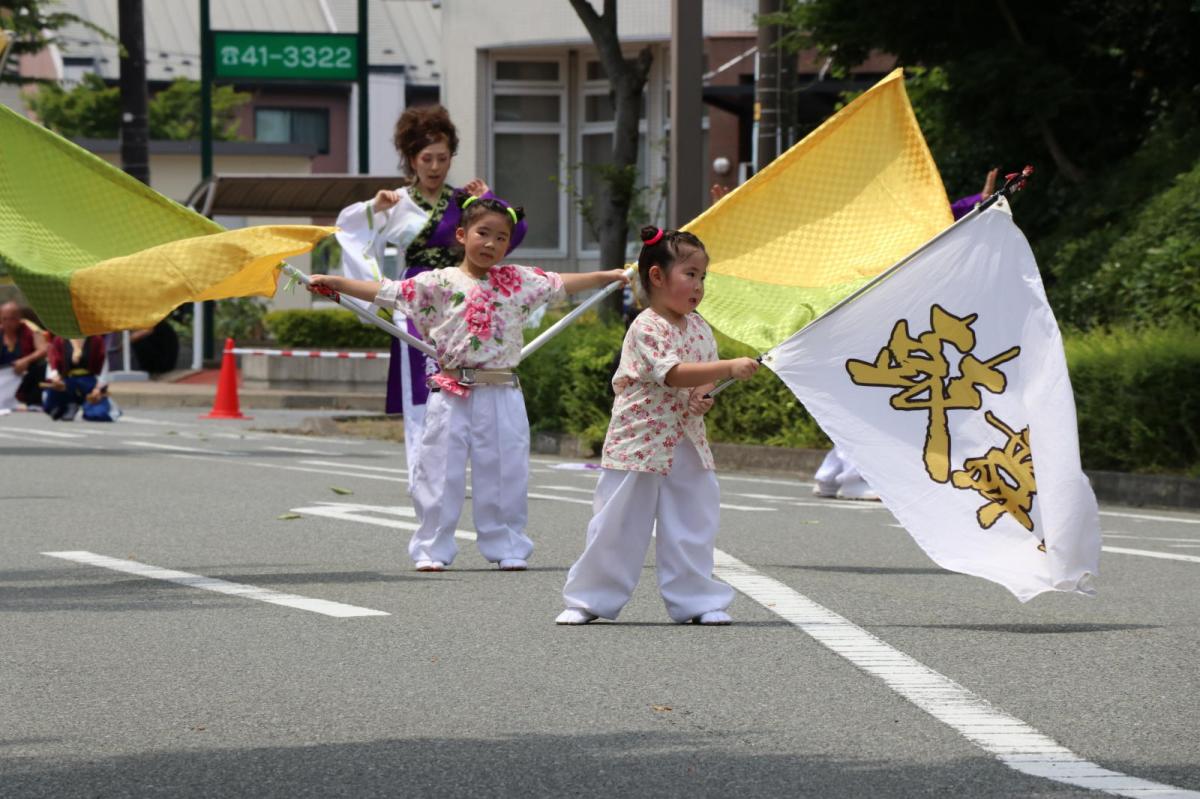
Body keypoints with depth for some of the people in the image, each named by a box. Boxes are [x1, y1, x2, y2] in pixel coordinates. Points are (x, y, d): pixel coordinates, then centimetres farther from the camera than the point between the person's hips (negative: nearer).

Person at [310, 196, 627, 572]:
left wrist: (609, 275, 19)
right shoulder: (439, 283, -1)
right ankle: (432, 549, 10)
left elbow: (562, 284, 17)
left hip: (502, 395, 2)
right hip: (453, 395, -2)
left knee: (505, 473, 7)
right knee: (441, 472, 2)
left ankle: (508, 547, 18)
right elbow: (385, 292, -2)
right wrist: (333, 282, -8)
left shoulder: (517, 281, 7)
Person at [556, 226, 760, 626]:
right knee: (618, 526, 2)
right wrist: (729, 368, -31)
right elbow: (672, 373, -27)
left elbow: (707, 377, 15)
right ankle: (589, 599, 12)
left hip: (686, 444, 6)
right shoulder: (646, 328, -16)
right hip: (639, 441, -6)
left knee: (692, 526, 6)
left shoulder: (700, 328, 8)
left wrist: (703, 396, -9)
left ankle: (695, 600, 14)